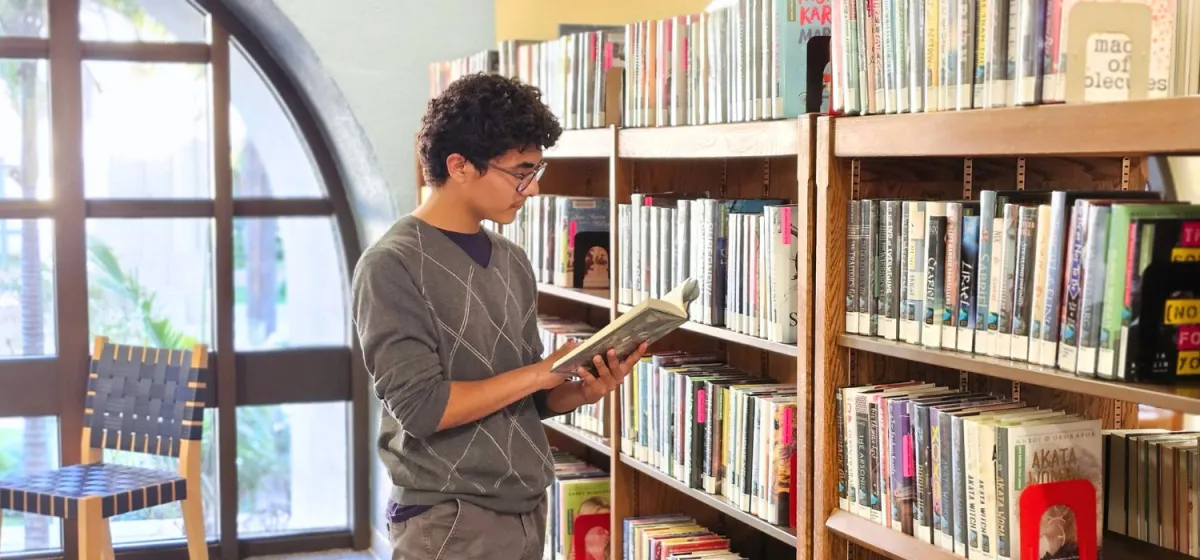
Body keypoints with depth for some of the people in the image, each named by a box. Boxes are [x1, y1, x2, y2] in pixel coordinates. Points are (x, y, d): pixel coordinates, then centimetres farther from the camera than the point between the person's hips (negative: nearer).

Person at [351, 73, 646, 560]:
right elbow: (421, 406, -20)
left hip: (527, 510, 7)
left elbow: (527, 399, 11)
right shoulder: (392, 266, -13)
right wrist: (541, 371, -16)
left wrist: (585, 390, -9)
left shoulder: (513, 262, 8)